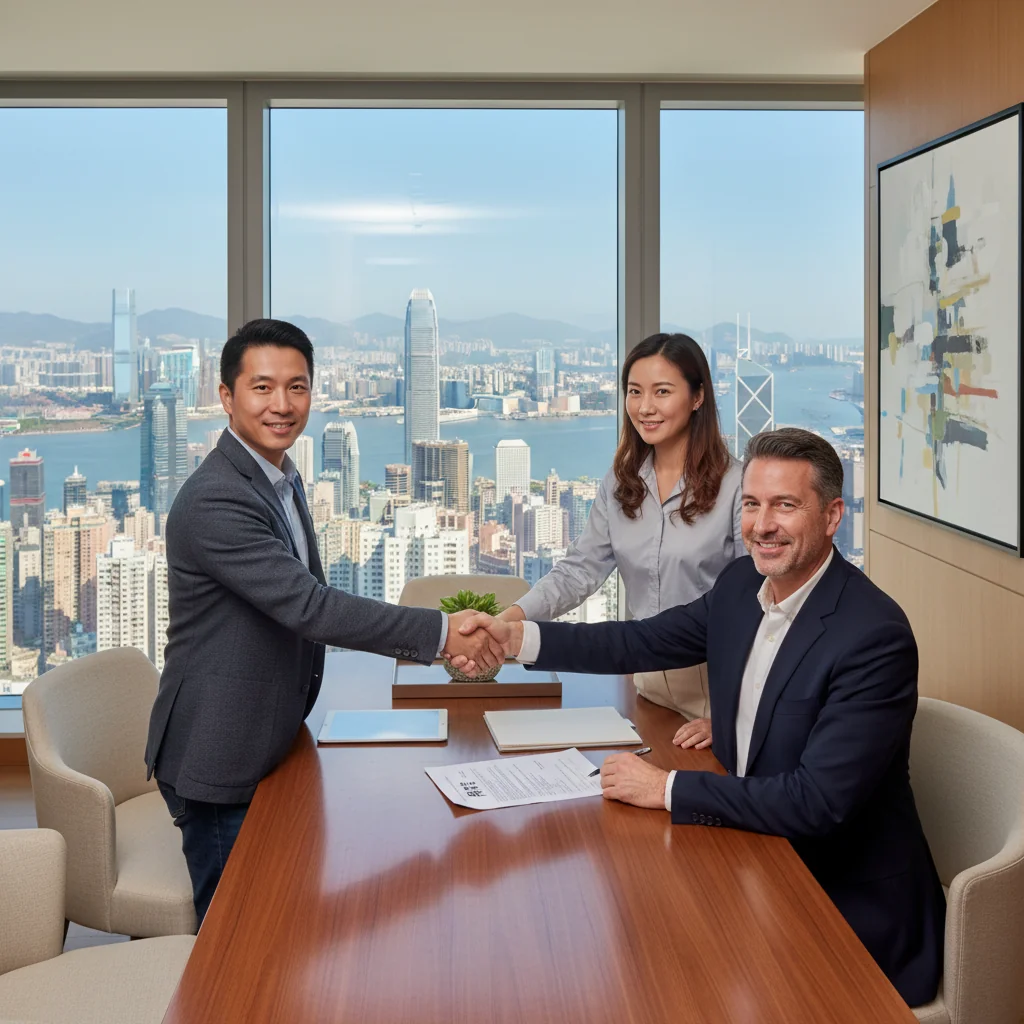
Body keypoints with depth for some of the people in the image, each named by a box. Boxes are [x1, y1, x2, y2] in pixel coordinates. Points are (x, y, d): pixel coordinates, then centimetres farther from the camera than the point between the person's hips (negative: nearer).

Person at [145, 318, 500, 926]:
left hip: (271, 742, 9)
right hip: (222, 758, -9)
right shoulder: (215, 500, -25)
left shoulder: (281, 478, 8)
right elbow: (308, 606, -29)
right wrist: (440, 632, -26)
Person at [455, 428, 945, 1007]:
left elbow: (817, 802, -28)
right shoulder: (742, 584, 0)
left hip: (848, 906, -6)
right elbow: (645, 642, 9)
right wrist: (517, 636, -4)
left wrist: (667, 789, -22)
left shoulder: (876, 637, -24)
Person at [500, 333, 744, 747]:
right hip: (648, 677, 5)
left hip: (718, 682, -5)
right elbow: (580, 570, -1)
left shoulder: (735, 485, -13)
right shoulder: (620, 484, 4)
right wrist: (510, 617, -19)